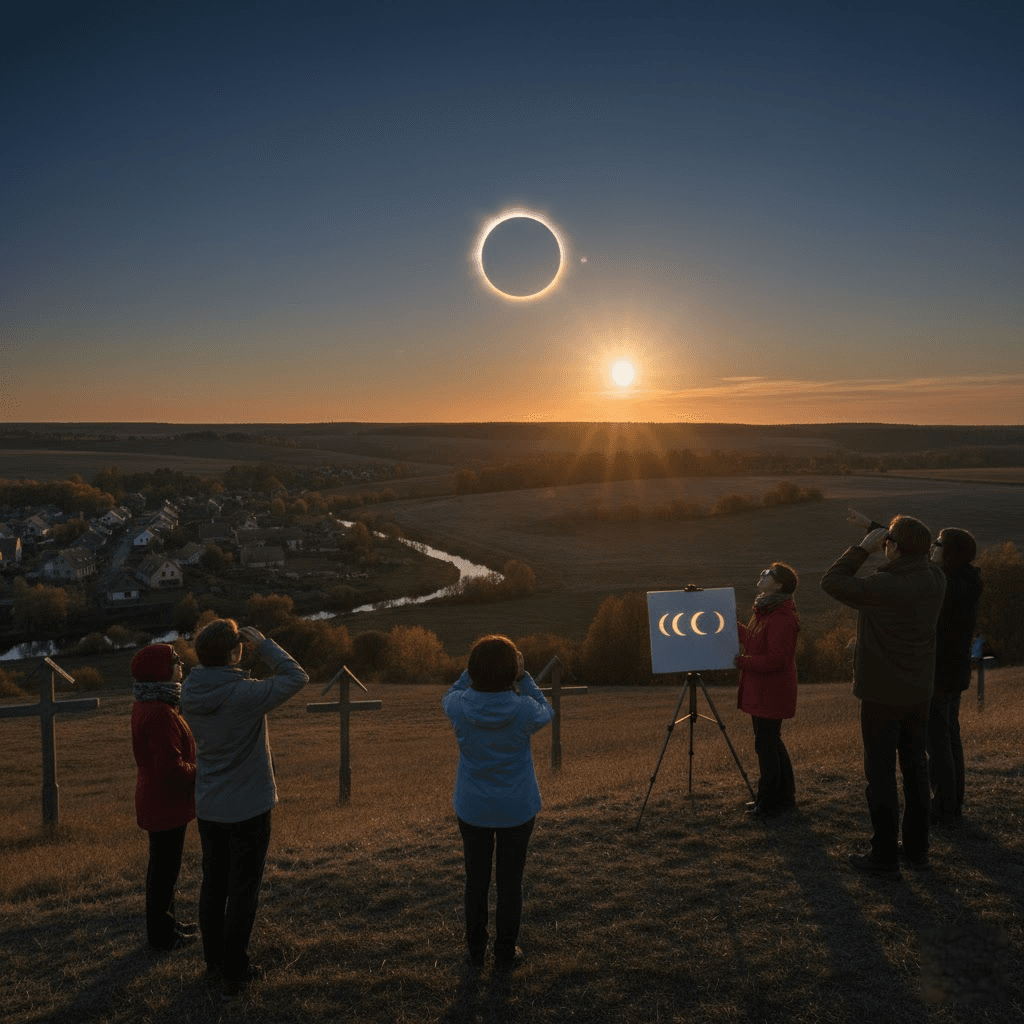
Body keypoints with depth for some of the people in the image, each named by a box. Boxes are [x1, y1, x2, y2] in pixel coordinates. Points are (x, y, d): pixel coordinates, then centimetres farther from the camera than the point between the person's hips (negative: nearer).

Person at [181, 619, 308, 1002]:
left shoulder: (190, 693, -8)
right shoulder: (245, 694, -27)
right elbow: (297, 677, -16)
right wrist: (263, 644, -10)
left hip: (208, 808, 6)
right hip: (248, 808, -6)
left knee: (213, 885, 20)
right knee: (242, 892, 8)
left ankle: (214, 961, 34)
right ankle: (233, 974, 17)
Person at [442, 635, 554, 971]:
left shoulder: (460, 707, -19)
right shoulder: (523, 709, -23)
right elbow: (547, 713, 2)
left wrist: (472, 671, 0)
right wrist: (524, 678, -4)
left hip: (472, 808, 2)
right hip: (517, 809, -1)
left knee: (476, 880, 18)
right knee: (510, 882, 14)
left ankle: (475, 953, 33)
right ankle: (505, 954, 27)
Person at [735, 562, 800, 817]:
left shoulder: (782, 619, -22)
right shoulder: (764, 611, 11)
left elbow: (775, 660, -27)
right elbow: (753, 641, 25)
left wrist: (740, 661, -21)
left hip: (772, 693, -11)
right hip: (761, 691, 11)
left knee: (766, 745, 0)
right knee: (771, 743, 19)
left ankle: (769, 803, 12)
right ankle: (785, 797, 32)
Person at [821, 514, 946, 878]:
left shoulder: (883, 587, -26)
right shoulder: (935, 579, -5)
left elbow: (832, 581, -16)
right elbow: (914, 564, 18)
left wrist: (864, 547, -9)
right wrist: (878, 530, 17)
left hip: (883, 694, -7)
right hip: (919, 692, 7)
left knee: (881, 773, 3)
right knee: (915, 769, 18)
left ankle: (884, 858, 12)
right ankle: (917, 848, 30)